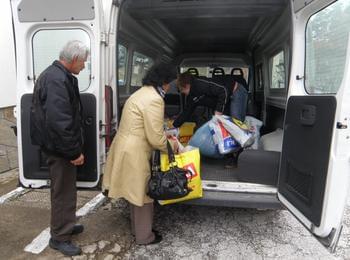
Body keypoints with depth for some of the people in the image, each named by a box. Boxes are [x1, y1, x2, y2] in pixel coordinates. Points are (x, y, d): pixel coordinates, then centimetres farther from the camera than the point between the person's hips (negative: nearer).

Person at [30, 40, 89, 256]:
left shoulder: (57, 75, 12)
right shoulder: (57, 80, -23)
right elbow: (59, 121, -30)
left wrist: (75, 147, 20)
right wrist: (75, 151, -22)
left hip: (60, 145, 11)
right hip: (60, 148, -11)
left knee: (66, 188, 22)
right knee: (63, 192, 4)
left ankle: (66, 225, 40)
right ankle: (59, 237, 22)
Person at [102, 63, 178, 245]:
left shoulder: (143, 93, 13)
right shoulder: (154, 99, -20)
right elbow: (156, 138, -19)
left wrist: (166, 138, 19)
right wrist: (171, 147, -1)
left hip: (127, 147, 10)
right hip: (134, 152, -10)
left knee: (136, 192, 22)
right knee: (143, 194, 7)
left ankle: (137, 228, 39)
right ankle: (144, 236, 26)